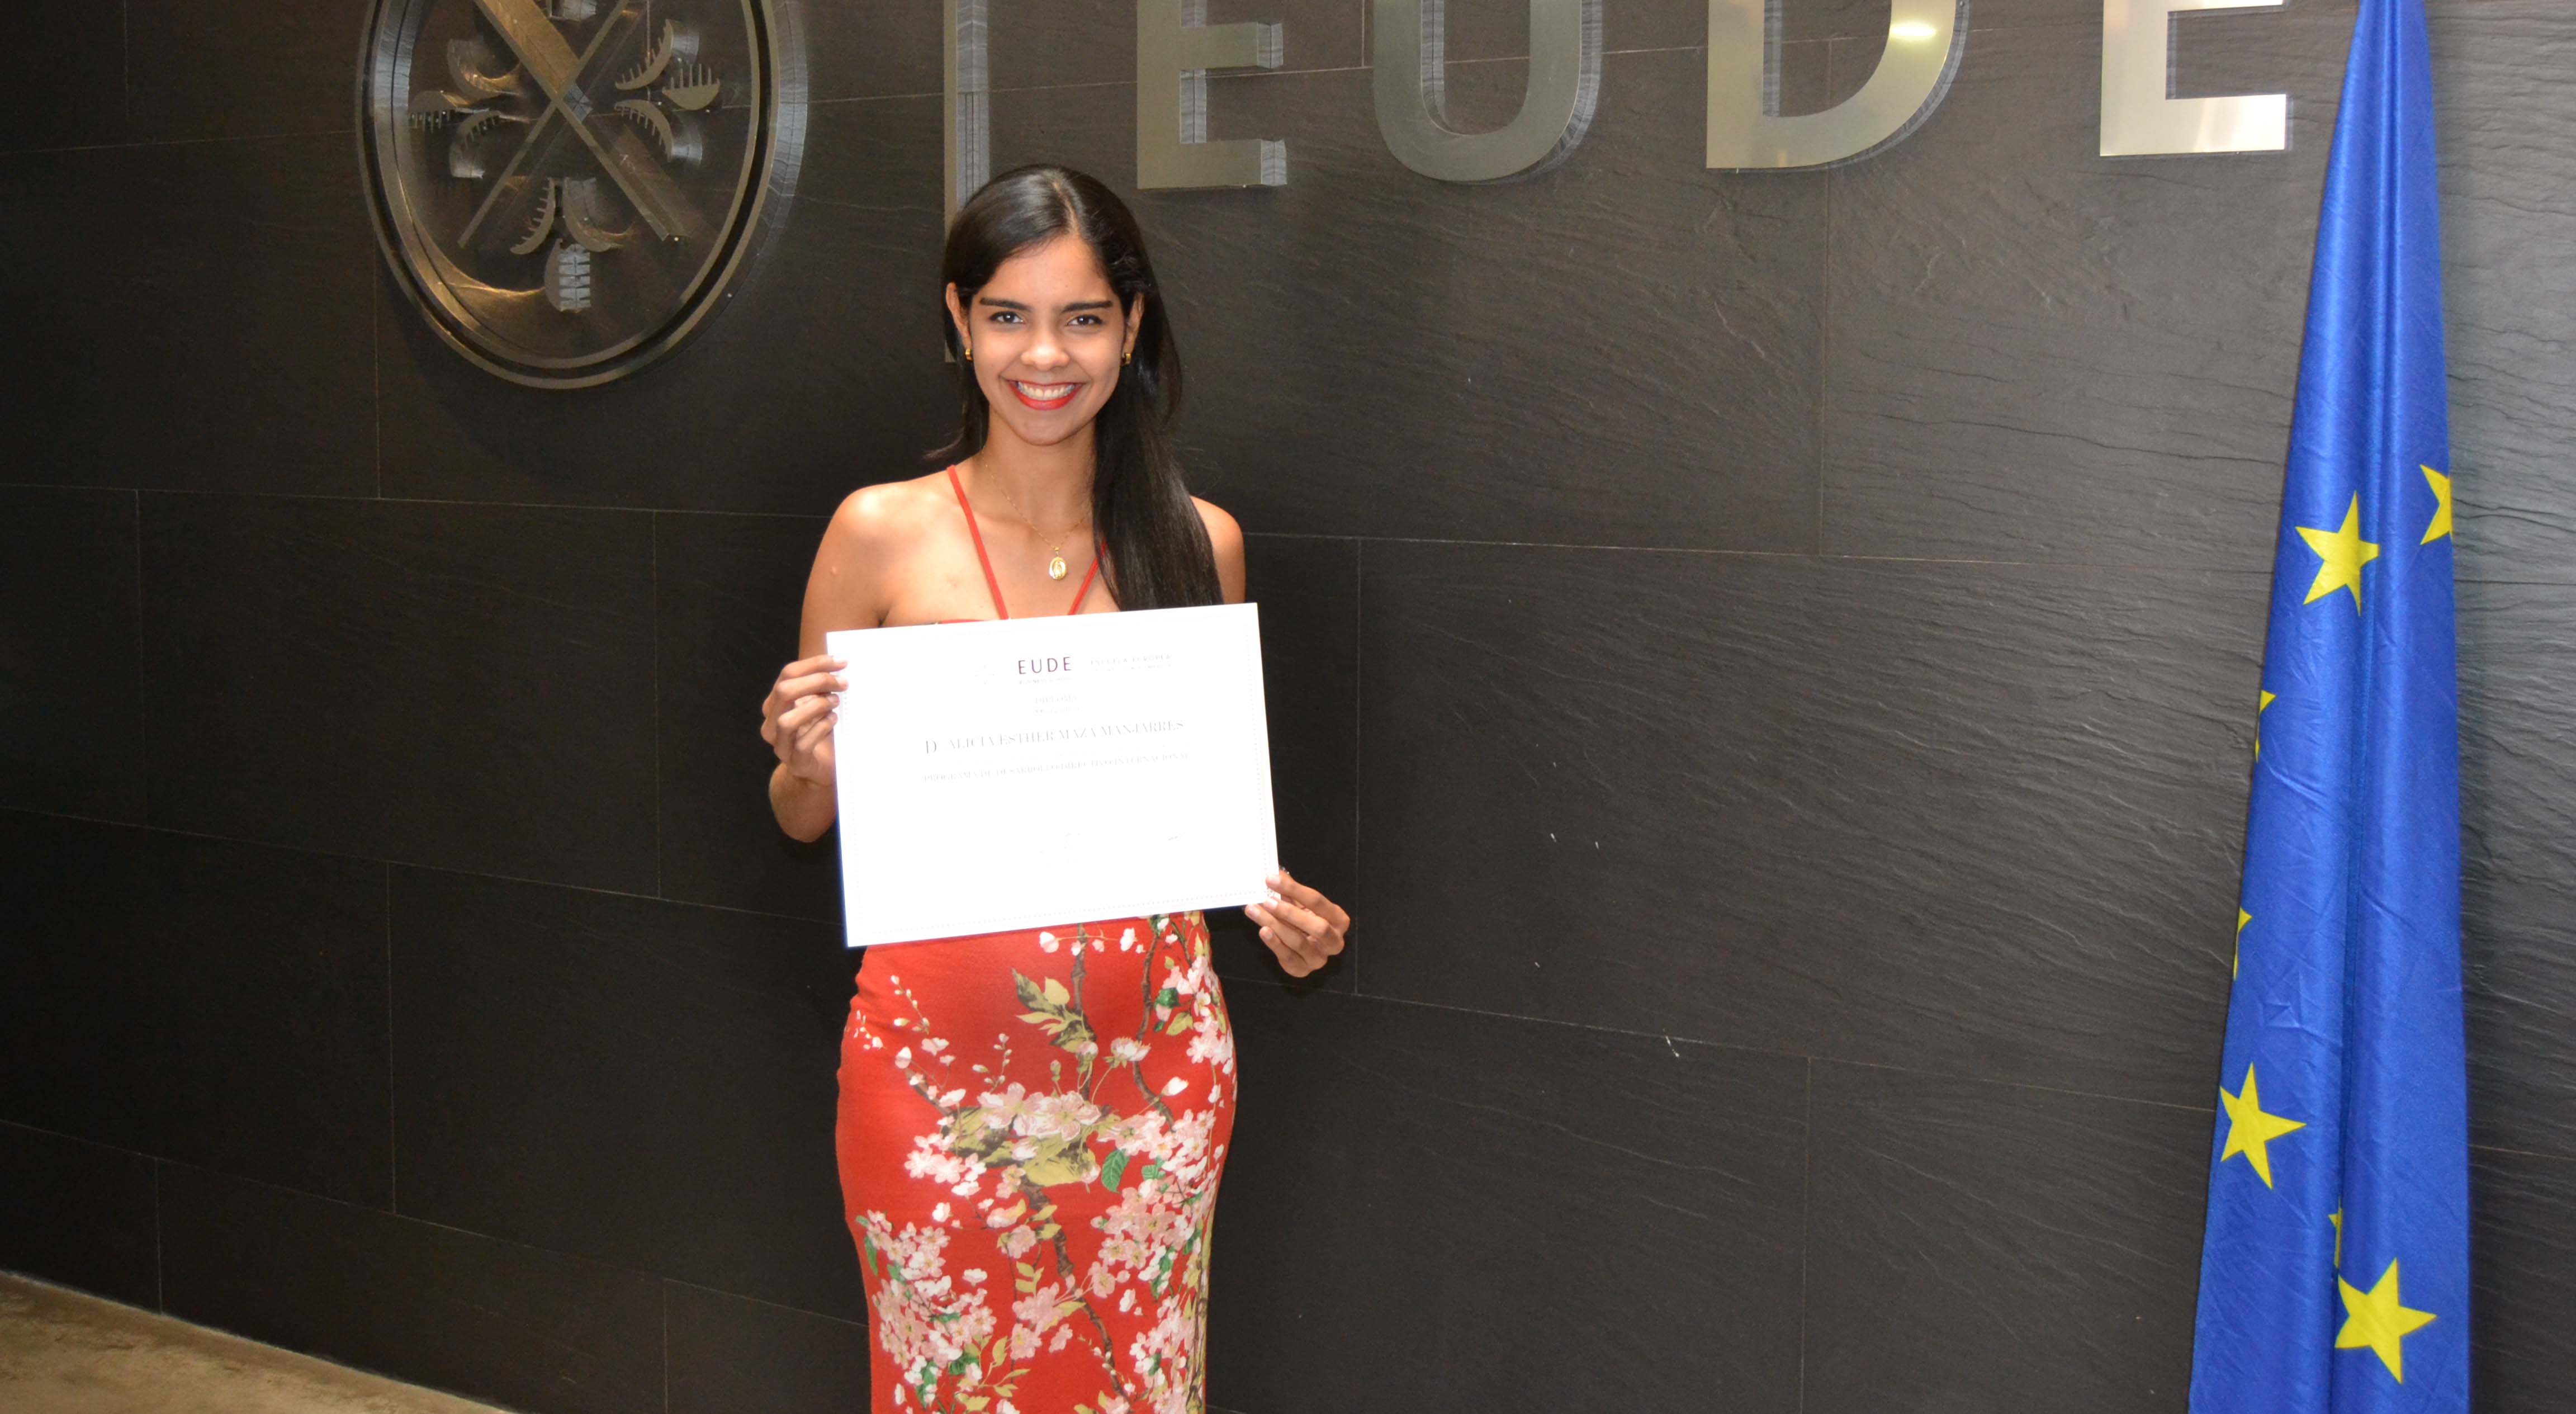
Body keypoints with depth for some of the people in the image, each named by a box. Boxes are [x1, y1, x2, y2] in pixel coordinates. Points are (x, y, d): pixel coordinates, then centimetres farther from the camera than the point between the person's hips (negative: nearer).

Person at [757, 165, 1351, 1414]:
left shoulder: (1196, 542, 2)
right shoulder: (882, 533, -3)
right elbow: (804, 819, 6)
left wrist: (1276, 905, -5)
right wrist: (804, 761, -16)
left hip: (1151, 1051, 2)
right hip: (940, 1061, -1)